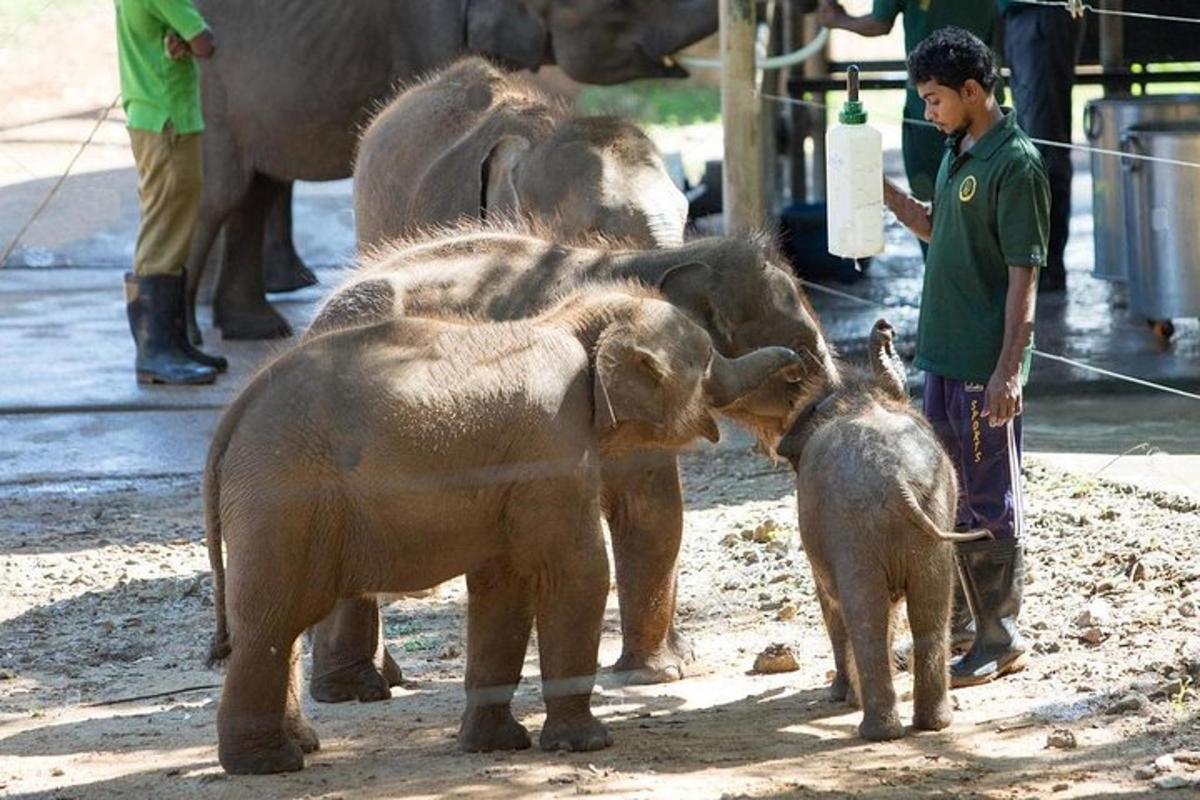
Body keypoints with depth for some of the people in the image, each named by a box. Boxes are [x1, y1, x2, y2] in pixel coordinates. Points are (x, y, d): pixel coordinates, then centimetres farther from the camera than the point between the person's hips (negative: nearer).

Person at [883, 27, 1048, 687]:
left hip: (987, 366, -9)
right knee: (950, 497, 16)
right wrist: (886, 193, 10)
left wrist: (1009, 368, -22)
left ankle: (1000, 640, 6)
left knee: (991, 506, -1)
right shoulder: (957, 154, 11)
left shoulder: (1014, 163, -15)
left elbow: (1024, 273, -18)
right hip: (945, 357, 9)